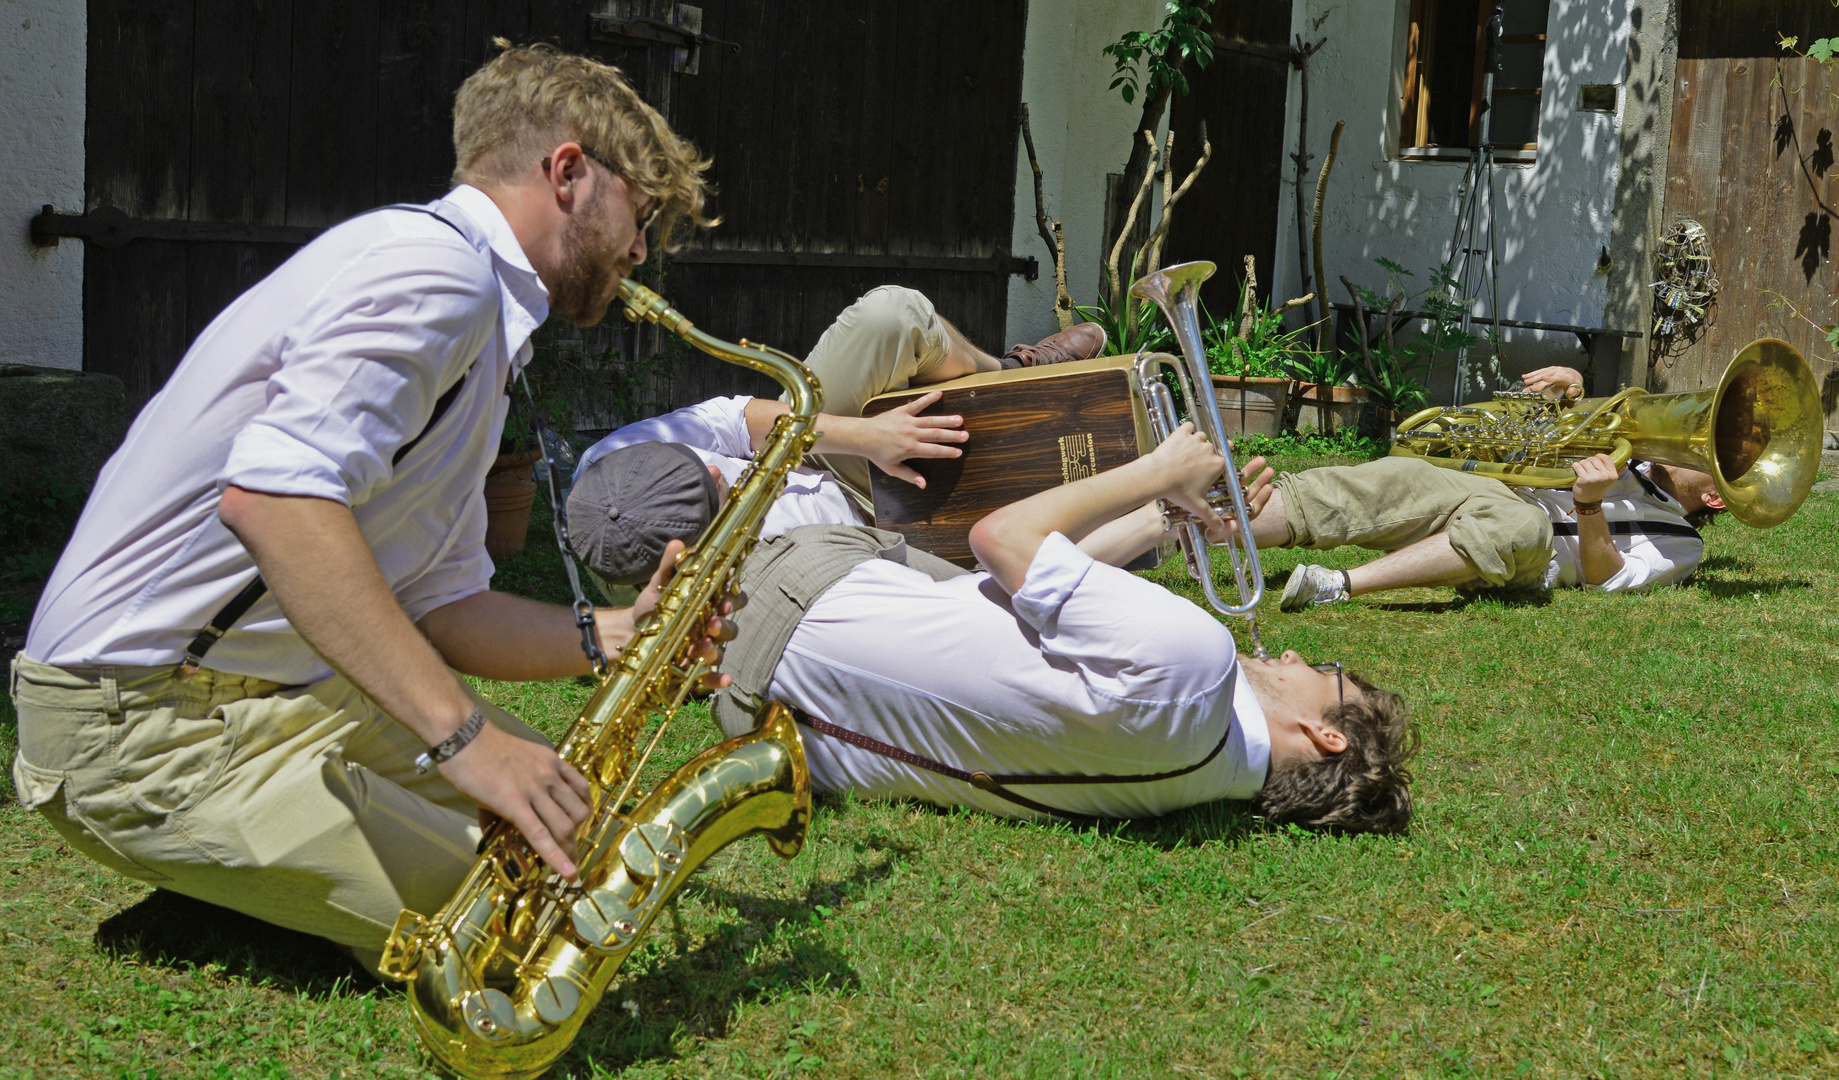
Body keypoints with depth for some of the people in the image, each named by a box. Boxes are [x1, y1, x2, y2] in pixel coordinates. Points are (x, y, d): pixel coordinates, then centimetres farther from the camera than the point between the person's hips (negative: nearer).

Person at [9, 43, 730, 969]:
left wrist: (621, 635, -1)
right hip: (141, 727, -10)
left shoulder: (481, 336, 18)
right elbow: (272, 494, -34)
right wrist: (464, 733, -35)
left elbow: (439, 608, 14)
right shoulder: (435, 267, -17)